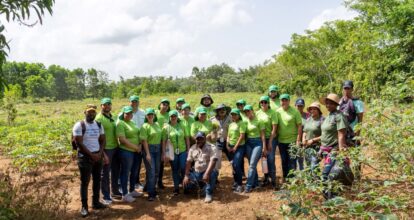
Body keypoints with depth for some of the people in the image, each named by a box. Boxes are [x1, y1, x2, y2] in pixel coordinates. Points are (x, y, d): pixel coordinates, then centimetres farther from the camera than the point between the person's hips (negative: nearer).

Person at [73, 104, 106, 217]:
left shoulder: (99, 125, 7)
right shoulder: (79, 125, -11)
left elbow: (102, 140, 10)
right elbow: (79, 143, -15)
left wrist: (100, 153, -6)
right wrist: (91, 155, -15)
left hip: (98, 156, 6)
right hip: (85, 157, -6)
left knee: (97, 180, 12)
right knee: (85, 182, 1)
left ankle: (95, 202, 25)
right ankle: (84, 206, 10)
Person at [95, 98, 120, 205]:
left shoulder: (112, 117, 10)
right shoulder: (99, 118, -13)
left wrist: (118, 145, 13)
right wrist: (103, 152, -20)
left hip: (115, 148, 8)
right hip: (106, 149, -8)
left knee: (116, 171, 19)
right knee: (105, 173, 4)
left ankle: (115, 191, 35)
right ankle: (106, 196, 15)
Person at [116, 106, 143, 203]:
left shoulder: (132, 122, 13)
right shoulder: (120, 123, -12)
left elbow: (137, 135, 19)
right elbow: (122, 140, -19)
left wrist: (140, 146, 0)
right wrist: (136, 147, -14)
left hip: (136, 151, 8)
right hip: (126, 151, -8)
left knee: (134, 172, 17)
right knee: (125, 173, 3)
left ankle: (132, 191, 33)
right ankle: (125, 195, 13)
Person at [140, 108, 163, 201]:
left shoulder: (157, 124, 9)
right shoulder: (145, 126, -9)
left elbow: (160, 137, 12)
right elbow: (144, 141, -13)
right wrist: (147, 154, -18)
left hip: (158, 148, 6)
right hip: (149, 148, -6)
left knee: (156, 171, 13)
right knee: (151, 172, -5)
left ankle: (152, 189, 30)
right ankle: (151, 194, 3)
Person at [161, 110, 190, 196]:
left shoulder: (182, 126, 3)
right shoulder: (166, 127, -3)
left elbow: (187, 138, 6)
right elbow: (164, 141, -5)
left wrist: (188, 150, 3)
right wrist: (164, 154, -9)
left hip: (183, 151, 1)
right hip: (172, 152, -1)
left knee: (183, 168, -4)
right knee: (175, 170, 8)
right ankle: (176, 188, 20)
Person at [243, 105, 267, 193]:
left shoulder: (258, 121, -5)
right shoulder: (245, 122, 6)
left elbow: (262, 135, -4)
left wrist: (264, 147, -7)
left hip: (258, 143, -5)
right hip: (248, 143, 5)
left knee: (252, 164, -12)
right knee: (252, 165, 9)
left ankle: (248, 186, -11)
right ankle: (255, 183, 23)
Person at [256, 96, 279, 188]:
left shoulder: (272, 112, -8)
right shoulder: (258, 113, 5)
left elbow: (274, 128, -10)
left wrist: (270, 142, -12)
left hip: (271, 138, -4)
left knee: (271, 159, -4)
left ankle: (273, 180, 8)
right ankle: (266, 178, 22)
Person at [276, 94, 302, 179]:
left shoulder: (295, 111, -6)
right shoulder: (278, 112, 4)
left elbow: (299, 126, -6)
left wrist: (298, 140, -11)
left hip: (292, 140, -4)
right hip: (281, 140, 4)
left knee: (292, 161, -1)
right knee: (284, 161, 13)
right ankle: (285, 178, 25)